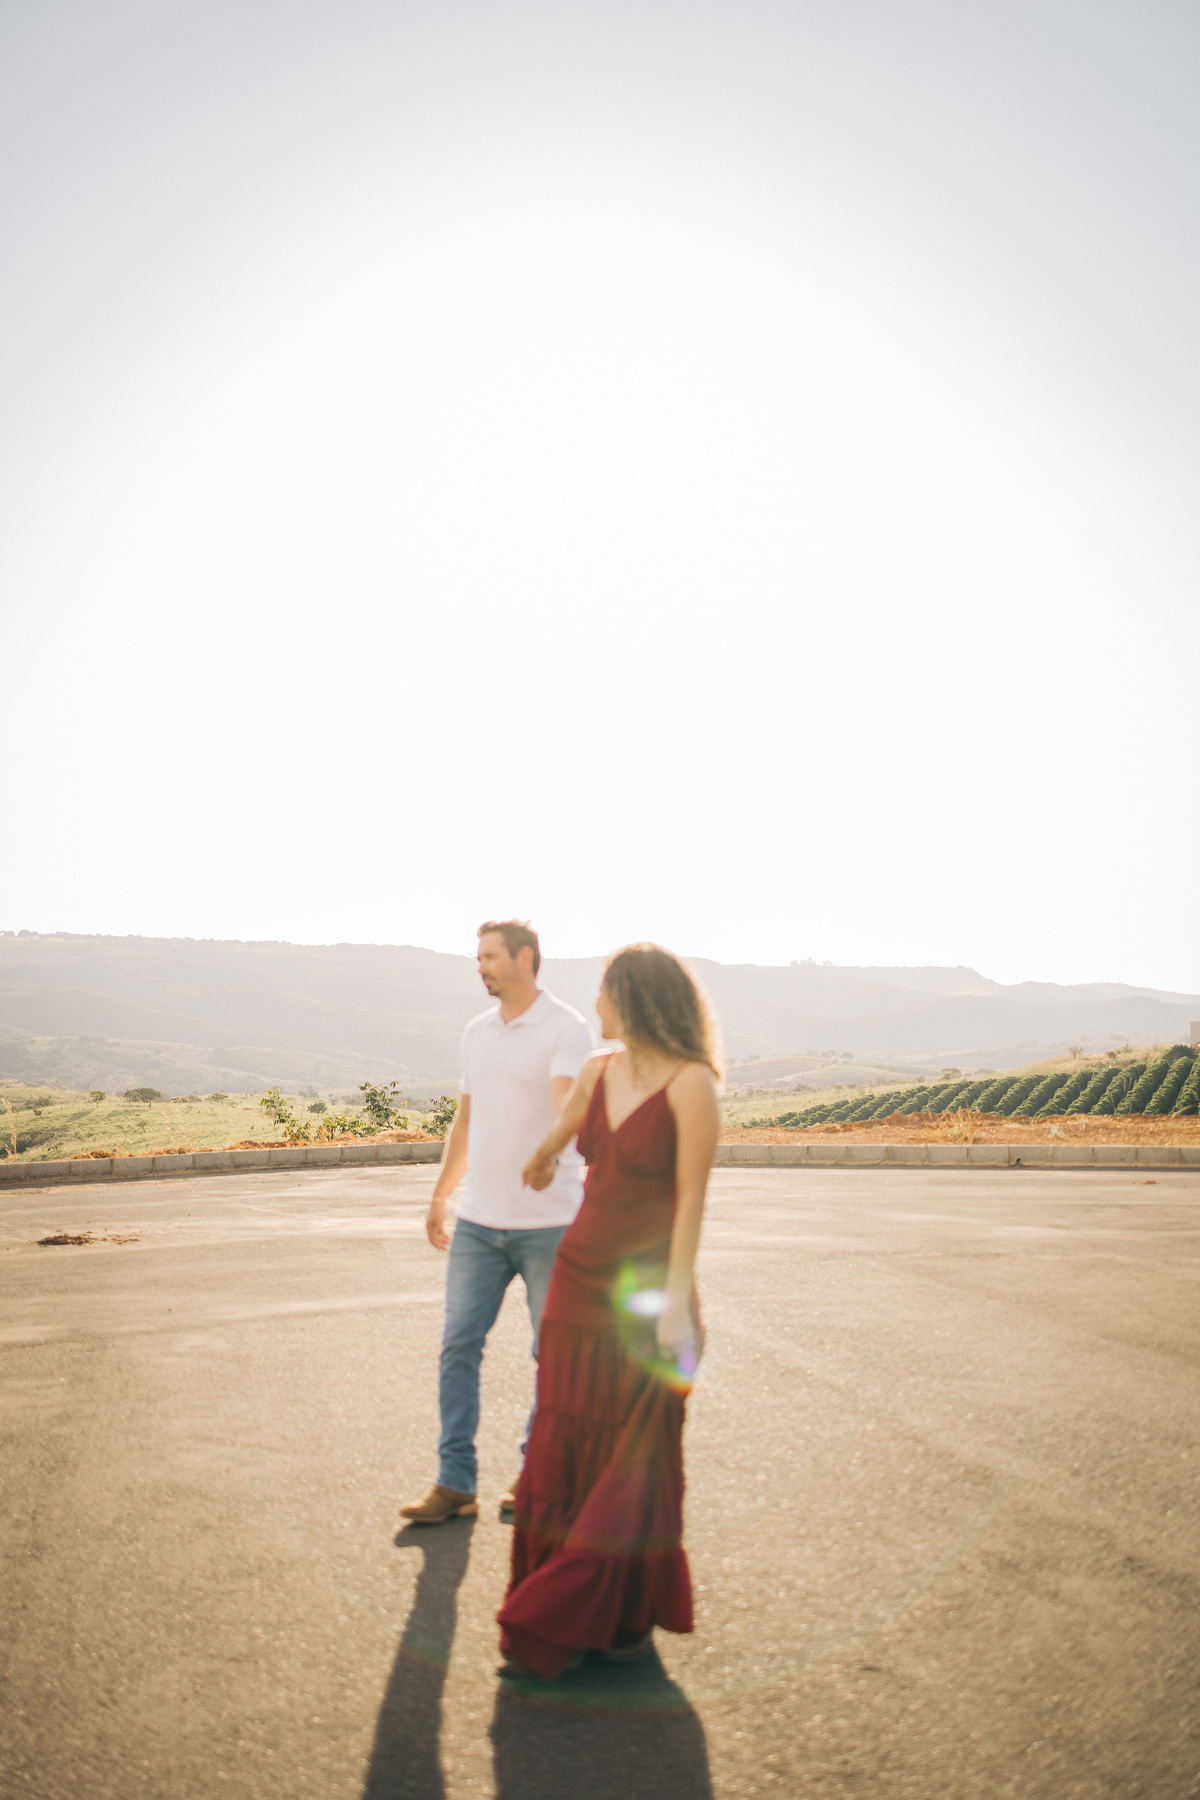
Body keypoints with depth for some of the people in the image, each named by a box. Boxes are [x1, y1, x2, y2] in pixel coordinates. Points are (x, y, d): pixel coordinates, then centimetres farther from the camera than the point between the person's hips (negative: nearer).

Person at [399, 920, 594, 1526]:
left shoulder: (568, 1030, -10)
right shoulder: (477, 1032, 11)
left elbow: (565, 1103, -29)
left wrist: (548, 1155, -49)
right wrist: (439, 1197, 23)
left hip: (549, 1223, -5)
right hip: (478, 1222, 6)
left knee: (555, 1353, 7)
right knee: (458, 1345, 1)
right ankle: (455, 1482, 9)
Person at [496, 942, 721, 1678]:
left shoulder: (692, 1083, -16)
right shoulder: (599, 1070, 4)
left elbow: (692, 1199, -16)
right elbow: (564, 1126, 26)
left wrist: (677, 1298, -20)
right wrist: (540, 1161, 46)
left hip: (644, 1290, -6)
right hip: (580, 1276, 6)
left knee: (633, 1456, 3)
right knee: (564, 1448, 9)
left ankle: (631, 1611, 20)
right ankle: (557, 1624, 22)